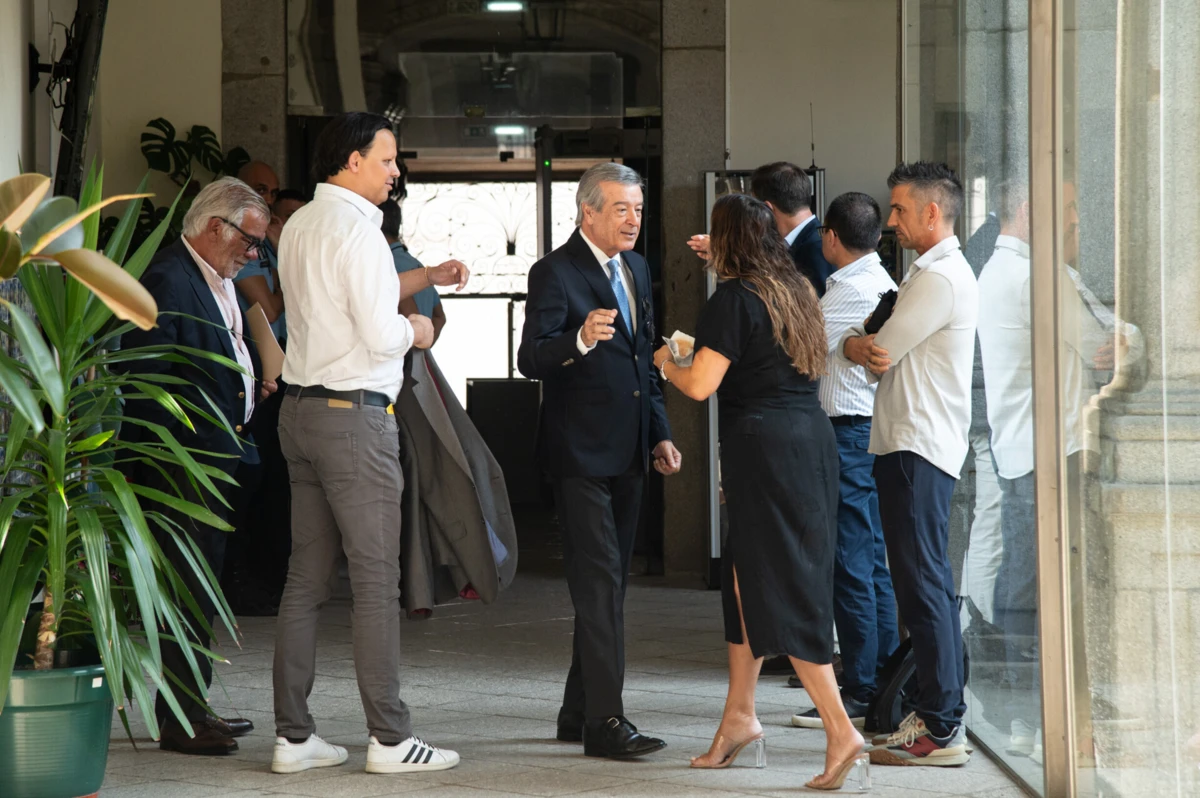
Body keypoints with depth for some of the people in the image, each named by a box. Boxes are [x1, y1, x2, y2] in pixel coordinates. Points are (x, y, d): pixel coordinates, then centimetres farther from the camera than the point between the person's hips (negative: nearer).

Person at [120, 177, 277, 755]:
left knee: (201, 584, 14)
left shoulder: (218, 281, 16)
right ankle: (179, 721, -3)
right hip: (180, 458, -10)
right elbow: (148, 374, -21)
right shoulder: (168, 279, -15)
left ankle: (191, 708, 22)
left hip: (214, 453, 10)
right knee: (186, 585, -8)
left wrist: (251, 386, 12)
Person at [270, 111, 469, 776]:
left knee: (306, 577, 9)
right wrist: (416, 328, 1)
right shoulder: (356, 228, -14)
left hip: (301, 410, 9)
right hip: (354, 415, -9)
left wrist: (422, 278, 28)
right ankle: (390, 738, -2)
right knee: (377, 578, -4)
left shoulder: (299, 227, 14)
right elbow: (381, 334, -20)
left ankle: (293, 735, 9)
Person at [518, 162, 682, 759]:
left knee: (608, 585, 13)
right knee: (599, 583, -12)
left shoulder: (636, 270, 14)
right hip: (580, 454, -8)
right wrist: (580, 339, -39)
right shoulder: (555, 273, -11)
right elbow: (530, 359, -21)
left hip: (625, 453, 8)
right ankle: (605, 722, -12)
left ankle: (579, 712, 21)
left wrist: (659, 434, 16)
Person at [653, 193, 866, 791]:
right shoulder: (795, 291, 13)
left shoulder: (734, 298, -11)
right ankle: (739, 718, 22)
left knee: (778, 589, -6)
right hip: (811, 437, 8)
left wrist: (667, 363, 7)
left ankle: (841, 730, -12)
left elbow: (700, 385, -17)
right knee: (746, 578, 17)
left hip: (764, 445, -8)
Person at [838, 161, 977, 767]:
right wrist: (864, 345, -3)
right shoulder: (931, 272, 21)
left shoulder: (940, 279, -14)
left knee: (922, 583, -10)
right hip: (912, 444, 11)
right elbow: (879, 351, 18)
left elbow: (876, 352, -14)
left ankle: (941, 729, -10)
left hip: (917, 450, -11)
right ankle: (940, 712, 17)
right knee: (928, 583, 12)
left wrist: (853, 344, 7)